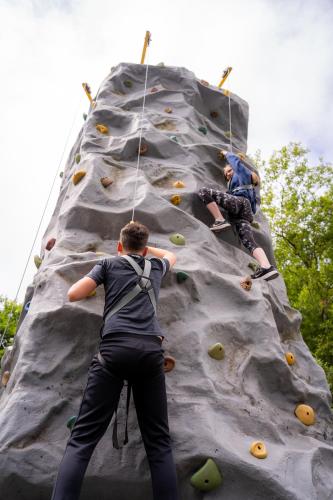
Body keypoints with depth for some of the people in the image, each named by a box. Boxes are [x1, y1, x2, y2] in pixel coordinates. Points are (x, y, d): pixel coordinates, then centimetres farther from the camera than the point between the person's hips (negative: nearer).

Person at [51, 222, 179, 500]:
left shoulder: (109, 263, 17)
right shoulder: (156, 267, 26)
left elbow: (73, 294, 10)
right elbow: (172, 255, 50)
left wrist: (96, 286, 29)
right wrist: (144, 247, 58)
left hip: (116, 348, -2)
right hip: (151, 350, 3)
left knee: (83, 438, -1)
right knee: (159, 441, 7)